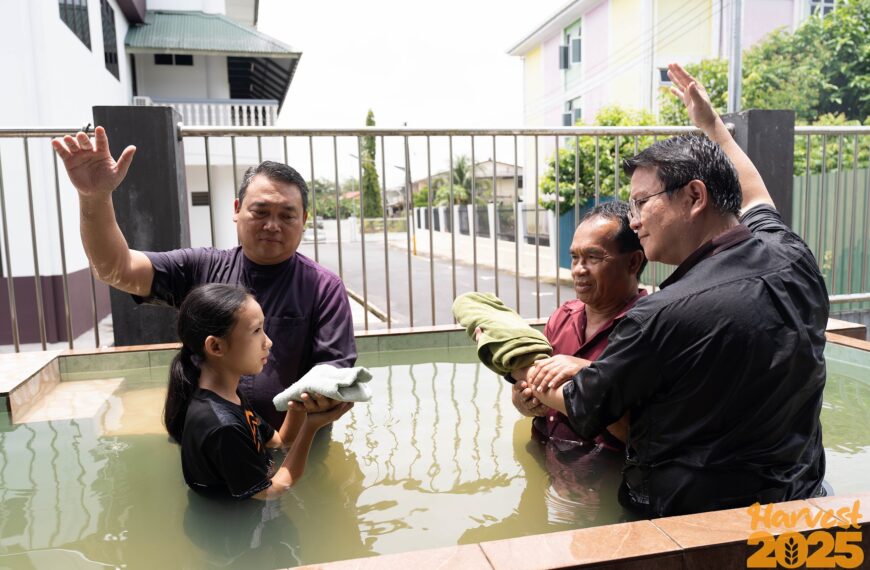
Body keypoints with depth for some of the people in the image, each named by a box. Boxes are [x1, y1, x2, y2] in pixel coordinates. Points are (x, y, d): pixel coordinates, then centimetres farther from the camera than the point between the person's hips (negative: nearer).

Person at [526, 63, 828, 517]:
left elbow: (582, 412, -11)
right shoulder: (792, 259, -7)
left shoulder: (662, 316, -27)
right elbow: (755, 196, 19)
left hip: (691, 514, -7)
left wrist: (537, 386, 9)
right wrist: (711, 123, 30)